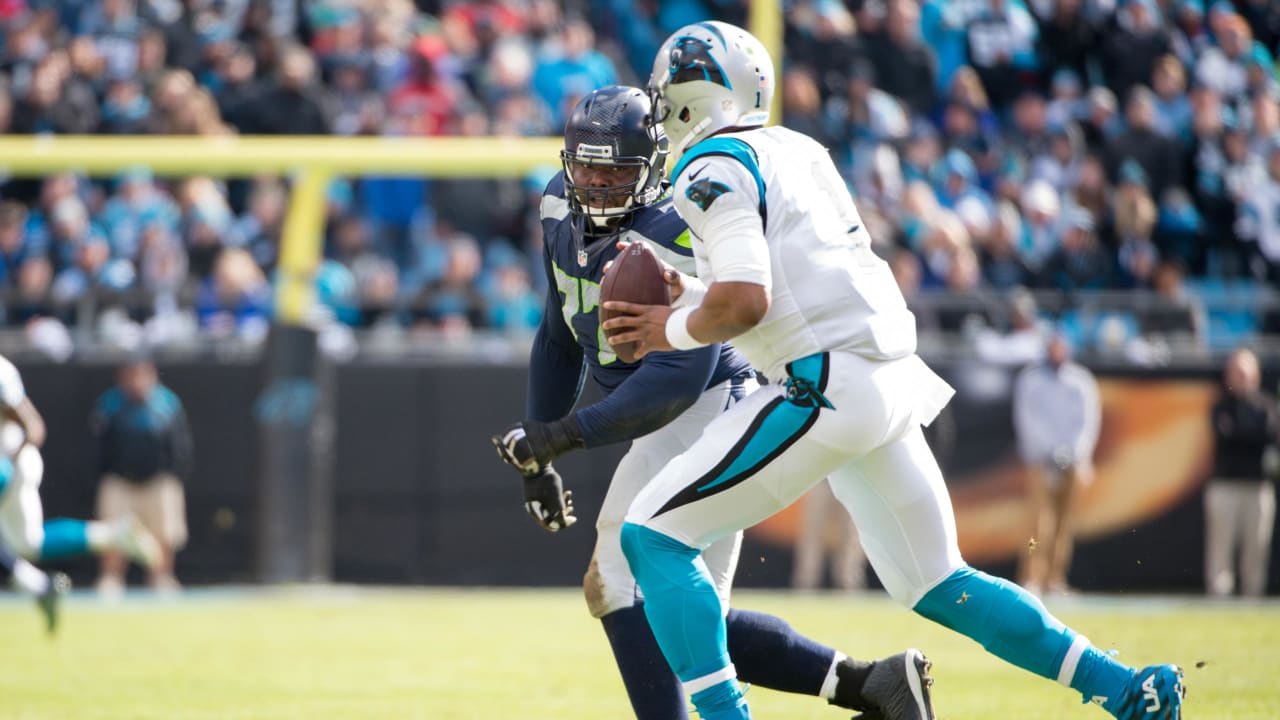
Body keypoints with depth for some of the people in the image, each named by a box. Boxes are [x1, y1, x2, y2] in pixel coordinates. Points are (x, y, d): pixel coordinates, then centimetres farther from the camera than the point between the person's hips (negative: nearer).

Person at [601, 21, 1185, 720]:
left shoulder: (713, 169, -7)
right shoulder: (799, 152, 19)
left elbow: (744, 301, -19)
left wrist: (674, 332, -1)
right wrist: (688, 301, 22)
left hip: (826, 387, -9)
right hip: (889, 376, 9)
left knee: (655, 536, -5)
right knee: (937, 584, 18)